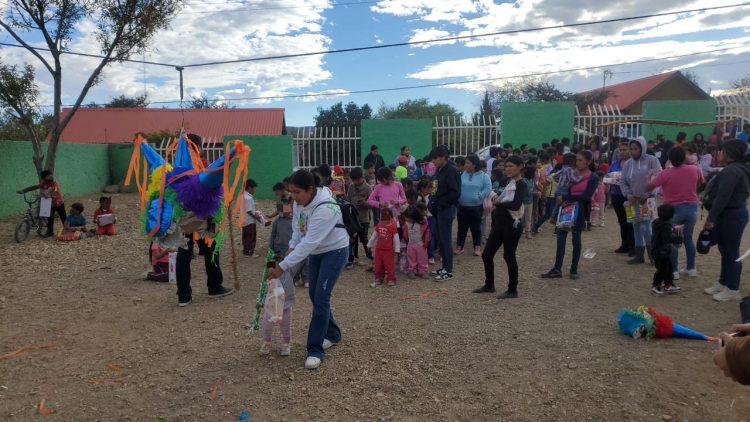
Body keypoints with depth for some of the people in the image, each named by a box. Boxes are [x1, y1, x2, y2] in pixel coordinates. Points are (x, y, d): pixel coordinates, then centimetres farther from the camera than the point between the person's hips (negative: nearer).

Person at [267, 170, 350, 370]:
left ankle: (315, 350, -4)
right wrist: (291, 247, -17)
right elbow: (297, 229, 2)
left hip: (335, 252, -8)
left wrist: (283, 266, -34)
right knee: (314, 295, 13)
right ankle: (332, 334, 33)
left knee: (321, 298, -13)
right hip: (316, 252, 8)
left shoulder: (325, 208, -34)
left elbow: (308, 243, -36)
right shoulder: (300, 202, -9)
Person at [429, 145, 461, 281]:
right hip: (439, 209, 9)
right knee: (440, 239, 12)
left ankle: (448, 271, 5)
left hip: (446, 209, -8)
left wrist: (439, 202, -15)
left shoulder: (451, 171, -14)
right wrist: (433, 202, 4)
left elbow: (455, 193, -20)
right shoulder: (439, 170, 12)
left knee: (446, 239, -3)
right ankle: (445, 267, 22)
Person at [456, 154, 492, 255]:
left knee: (476, 228, 6)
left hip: (476, 207, -2)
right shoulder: (462, 174, 4)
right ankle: (459, 247, 17)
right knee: (462, 227, 9)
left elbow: (488, 188, -8)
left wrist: (479, 196, -14)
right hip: (462, 206, 3)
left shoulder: (483, 175, -4)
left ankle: (477, 248, 15)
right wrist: (458, 196, -7)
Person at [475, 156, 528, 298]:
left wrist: (499, 203, -13)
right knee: (487, 254, 9)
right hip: (499, 222, 8)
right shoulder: (505, 181, 12)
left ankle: (512, 290, 13)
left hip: (512, 224, -8)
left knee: (509, 256, -1)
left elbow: (515, 205, -25)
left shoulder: (522, 185, -11)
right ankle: (489, 285, 25)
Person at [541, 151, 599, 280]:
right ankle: (557, 269, 2)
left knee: (576, 239, 7)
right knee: (561, 238, -1)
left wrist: (565, 198, -18)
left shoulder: (593, 178, -5)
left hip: (579, 211, -3)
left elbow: (586, 196, -16)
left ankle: (574, 270, 18)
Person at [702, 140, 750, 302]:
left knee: (731, 252, -2)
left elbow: (722, 198, -24)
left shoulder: (732, 171, -21)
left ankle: (733, 289, 7)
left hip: (731, 215, -10)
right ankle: (723, 283, 28)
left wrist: (711, 219, -22)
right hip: (735, 212, 10)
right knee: (726, 250, 17)